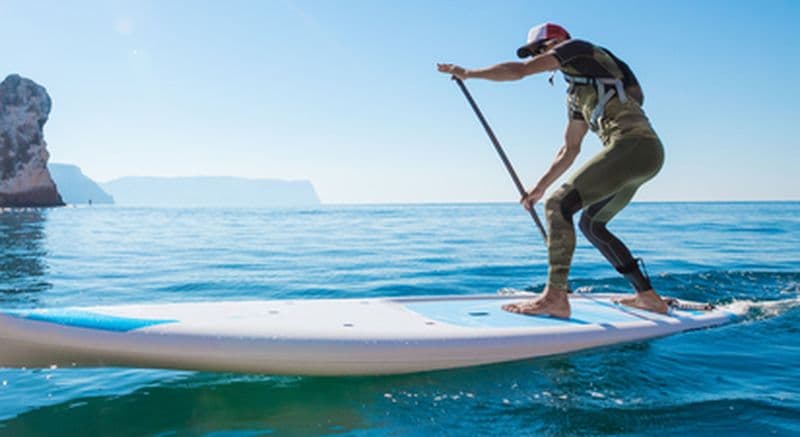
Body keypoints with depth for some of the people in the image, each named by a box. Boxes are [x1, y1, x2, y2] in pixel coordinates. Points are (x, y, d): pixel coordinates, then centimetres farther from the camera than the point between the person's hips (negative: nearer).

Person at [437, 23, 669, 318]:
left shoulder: (577, 48, 6)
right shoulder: (577, 95, 28)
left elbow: (519, 71, 0)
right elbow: (570, 150, 30)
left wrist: (468, 73, 11)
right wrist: (540, 188, 28)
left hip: (633, 145, -10)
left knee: (558, 205, -16)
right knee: (591, 223, 18)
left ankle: (555, 297, -22)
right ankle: (648, 296, 21)